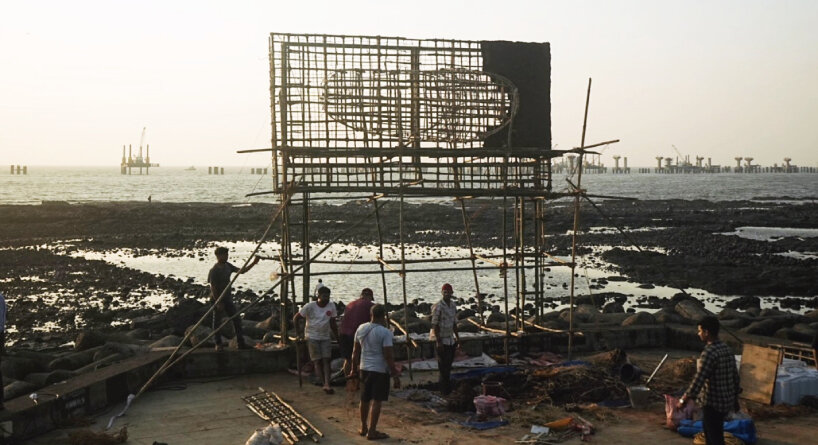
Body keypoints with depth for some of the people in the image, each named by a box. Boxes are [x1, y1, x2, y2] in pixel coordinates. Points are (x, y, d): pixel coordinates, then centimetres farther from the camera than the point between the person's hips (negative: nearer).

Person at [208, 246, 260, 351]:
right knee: (217, 322, 6)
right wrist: (218, 302, -19)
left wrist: (253, 263, -3)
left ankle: (240, 343, 11)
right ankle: (218, 344, 19)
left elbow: (240, 271, 8)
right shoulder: (214, 271, -19)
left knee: (237, 320, 5)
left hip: (227, 298, 7)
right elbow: (213, 288, -18)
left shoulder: (227, 266, 3)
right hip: (217, 300, -7)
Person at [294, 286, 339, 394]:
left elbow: (333, 323, 7)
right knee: (318, 361, -5)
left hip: (325, 337, 2)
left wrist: (337, 336, 9)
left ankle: (327, 385, -15)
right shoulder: (310, 306, -11)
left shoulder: (331, 306, -3)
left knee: (326, 360, -9)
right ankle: (325, 384, -3)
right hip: (312, 337, -2)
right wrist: (297, 333, -2)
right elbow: (295, 318, -2)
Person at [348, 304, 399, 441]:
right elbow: (388, 356, -18)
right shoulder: (385, 332, -16)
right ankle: (371, 431, 2)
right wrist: (395, 375, -13)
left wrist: (354, 369, 19)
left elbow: (355, 351, 10)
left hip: (364, 368, 7)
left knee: (364, 399, 18)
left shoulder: (361, 328, 4)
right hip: (380, 370, -7)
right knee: (376, 401, 0)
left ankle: (363, 428, 29)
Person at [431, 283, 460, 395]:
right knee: (443, 365, -4)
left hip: (451, 340, 7)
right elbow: (434, 325, -16)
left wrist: (457, 337, 15)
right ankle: (445, 389, 2)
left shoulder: (453, 305, 8)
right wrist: (438, 342, -19)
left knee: (449, 364, 12)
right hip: (441, 340, -7)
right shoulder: (438, 307, -15)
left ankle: (447, 388, 22)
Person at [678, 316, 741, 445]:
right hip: (727, 400, 9)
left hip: (713, 402, -9)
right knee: (707, 426, 26)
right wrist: (735, 398, 24)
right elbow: (735, 375, 13)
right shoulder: (727, 349, 6)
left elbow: (699, 379, -22)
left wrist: (684, 399, -15)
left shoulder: (709, 352, -21)